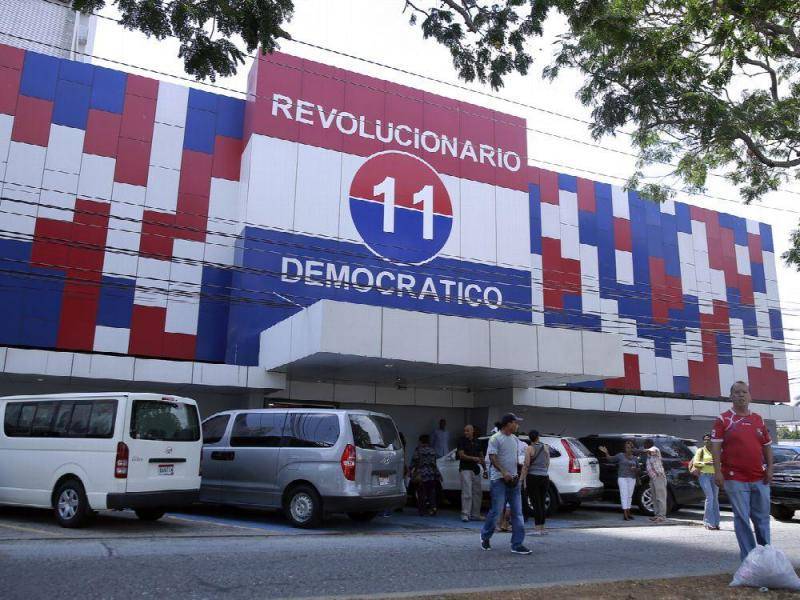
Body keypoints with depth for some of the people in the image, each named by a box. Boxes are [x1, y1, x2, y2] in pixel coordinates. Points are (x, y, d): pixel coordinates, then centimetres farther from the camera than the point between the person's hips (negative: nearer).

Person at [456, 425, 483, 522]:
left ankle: (475, 515, 18)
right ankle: (465, 514, -11)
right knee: (467, 493, -13)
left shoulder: (476, 441, 14)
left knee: (477, 493, 9)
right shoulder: (462, 440, -3)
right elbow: (461, 455, -11)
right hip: (465, 469, -6)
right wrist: (474, 458, -21)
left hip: (476, 470, 6)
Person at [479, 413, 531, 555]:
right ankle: (485, 537, 19)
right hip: (499, 479, -7)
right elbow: (492, 458, -16)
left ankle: (517, 545, 8)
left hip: (513, 479, 7)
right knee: (496, 511, -4)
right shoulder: (495, 439, -10)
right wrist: (504, 472, -26)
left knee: (517, 513, 4)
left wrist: (516, 474, 16)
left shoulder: (514, 439, 14)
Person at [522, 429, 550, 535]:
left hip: (533, 477, -5)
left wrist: (524, 479, -6)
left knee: (536, 504, -3)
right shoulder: (546, 447, 7)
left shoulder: (530, 448, -8)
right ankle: (542, 528, 18)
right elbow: (548, 464, 13)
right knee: (542, 504, 12)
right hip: (545, 478, 5)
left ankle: (537, 529, -5)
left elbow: (526, 466, -11)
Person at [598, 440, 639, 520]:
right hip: (622, 478, -4)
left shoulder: (634, 458, 12)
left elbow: (638, 469, 16)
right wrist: (606, 453, -19)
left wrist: (635, 469, -6)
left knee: (629, 496, 7)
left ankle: (628, 513, 16)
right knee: (624, 495, -10)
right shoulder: (620, 455, 2)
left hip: (632, 478, 4)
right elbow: (610, 459, -2)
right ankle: (625, 514, -13)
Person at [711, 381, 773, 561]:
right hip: (735, 478, -4)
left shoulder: (758, 419, 12)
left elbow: (767, 446, 15)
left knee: (762, 517, 12)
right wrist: (717, 471, -14)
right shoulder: (723, 419, -3)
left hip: (760, 478, 4)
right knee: (742, 518, 1)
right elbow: (715, 446, -7)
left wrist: (769, 468, 5)